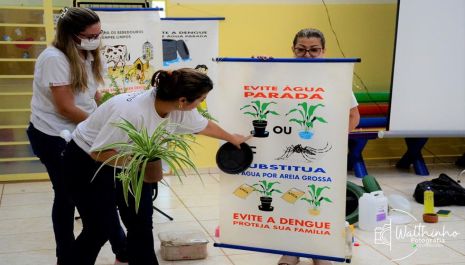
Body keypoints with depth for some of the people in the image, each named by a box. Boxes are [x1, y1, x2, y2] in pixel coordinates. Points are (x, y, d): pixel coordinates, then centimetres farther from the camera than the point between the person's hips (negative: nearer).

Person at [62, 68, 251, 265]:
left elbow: (204, 125, 7)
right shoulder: (133, 112, -39)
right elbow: (98, 152, -31)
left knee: (141, 223, 4)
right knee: (100, 228, -4)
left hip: (124, 160, 7)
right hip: (88, 160, -7)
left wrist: (232, 138, 21)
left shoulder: (178, 108, -15)